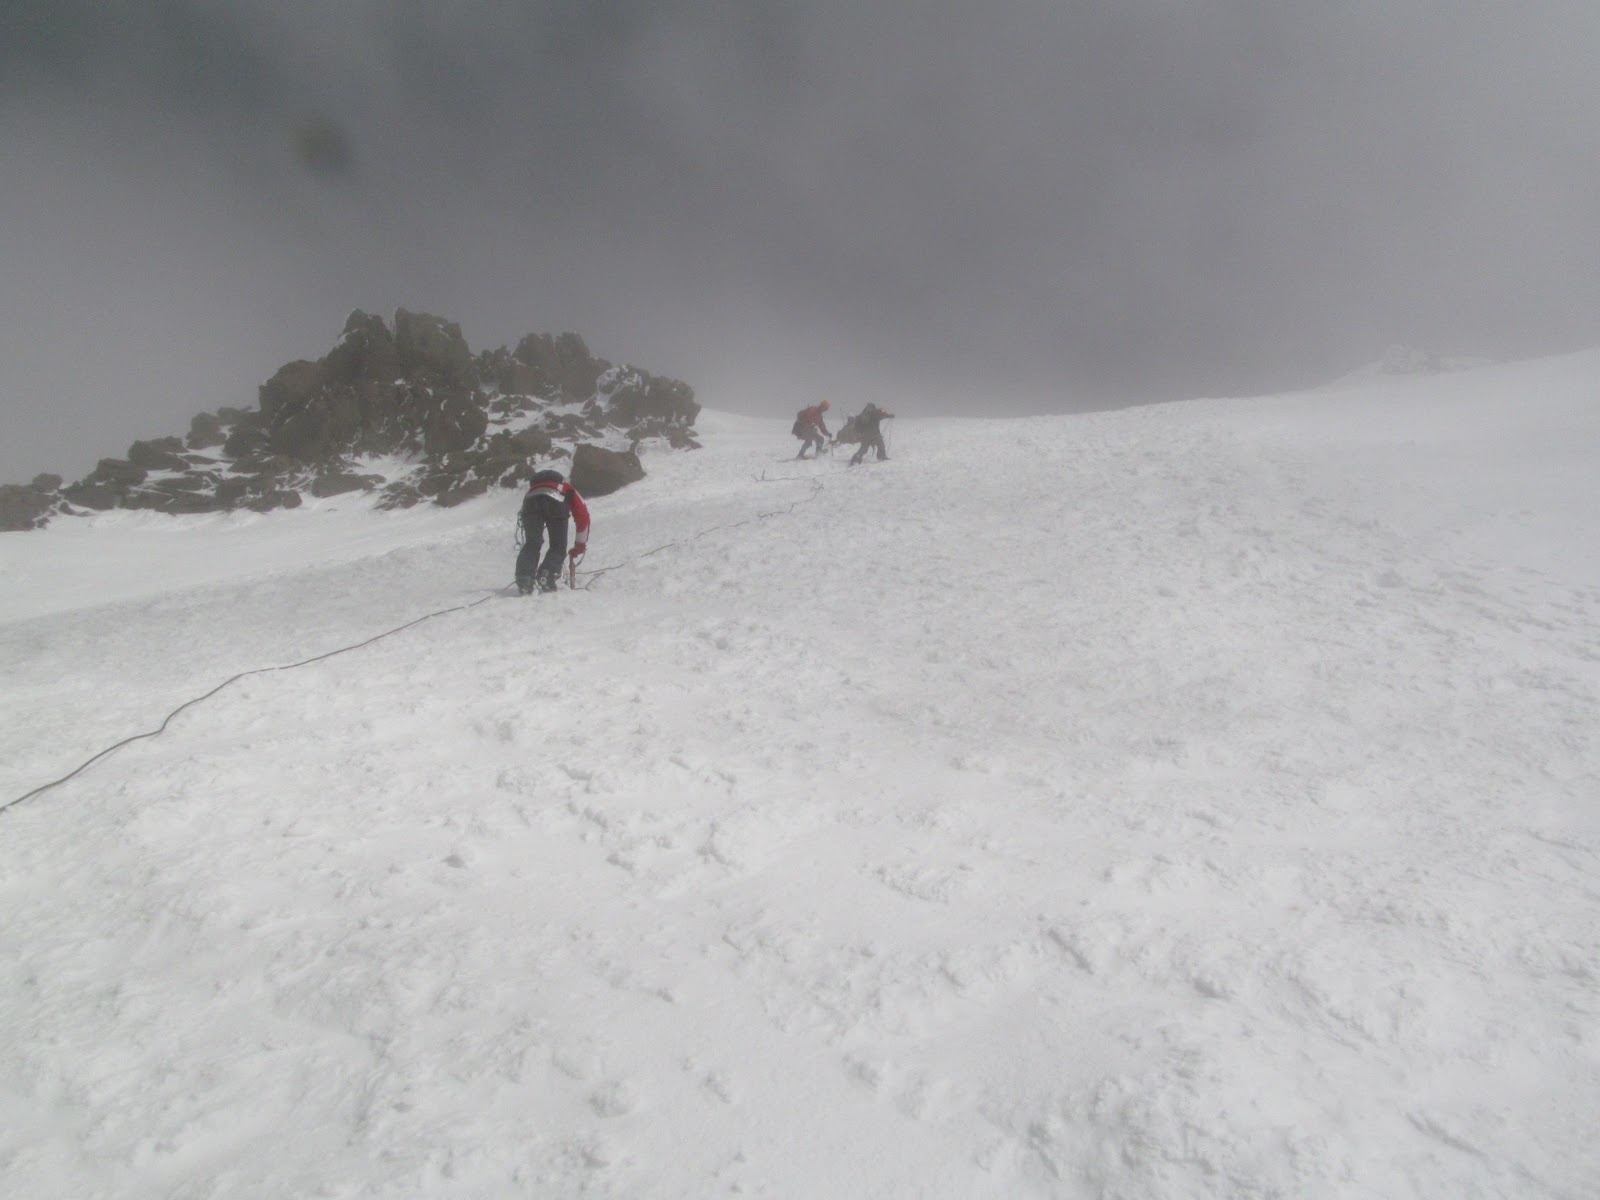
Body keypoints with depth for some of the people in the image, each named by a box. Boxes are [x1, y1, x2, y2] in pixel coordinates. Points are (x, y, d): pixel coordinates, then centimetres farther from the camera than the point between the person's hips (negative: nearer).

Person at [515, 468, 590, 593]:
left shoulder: (533, 488, 46)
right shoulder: (569, 491, 39)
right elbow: (583, 517, 32)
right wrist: (580, 546, 38)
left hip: (531, 499, 2)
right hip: (556, 500, -2)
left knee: (531, 545, 9)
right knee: (558, 546, 8)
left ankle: (524, 580, -10)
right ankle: (546, 577, -14)